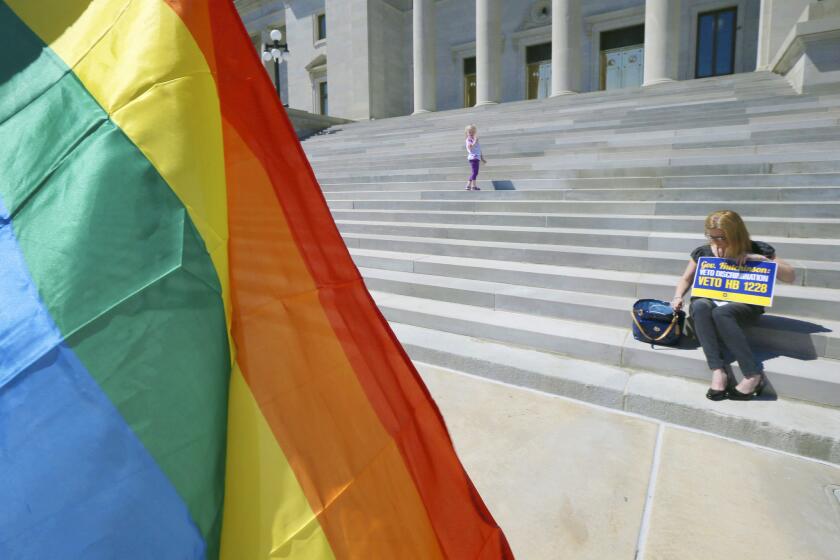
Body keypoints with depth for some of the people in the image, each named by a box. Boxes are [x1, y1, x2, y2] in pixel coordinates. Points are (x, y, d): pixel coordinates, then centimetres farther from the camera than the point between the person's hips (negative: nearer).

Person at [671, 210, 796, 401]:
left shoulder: (757, 250, 1)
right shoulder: (703, 252, 8)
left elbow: (790, 276, -2)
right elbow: (686, 279, 18)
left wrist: (760, 258, -16)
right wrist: (678, 297, -3)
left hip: (744, 305, -2)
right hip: (709, 300, 2)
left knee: (721, 313, -38)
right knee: (699, 306, -36)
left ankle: (753, 375, -32)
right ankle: (717, 370, -40)